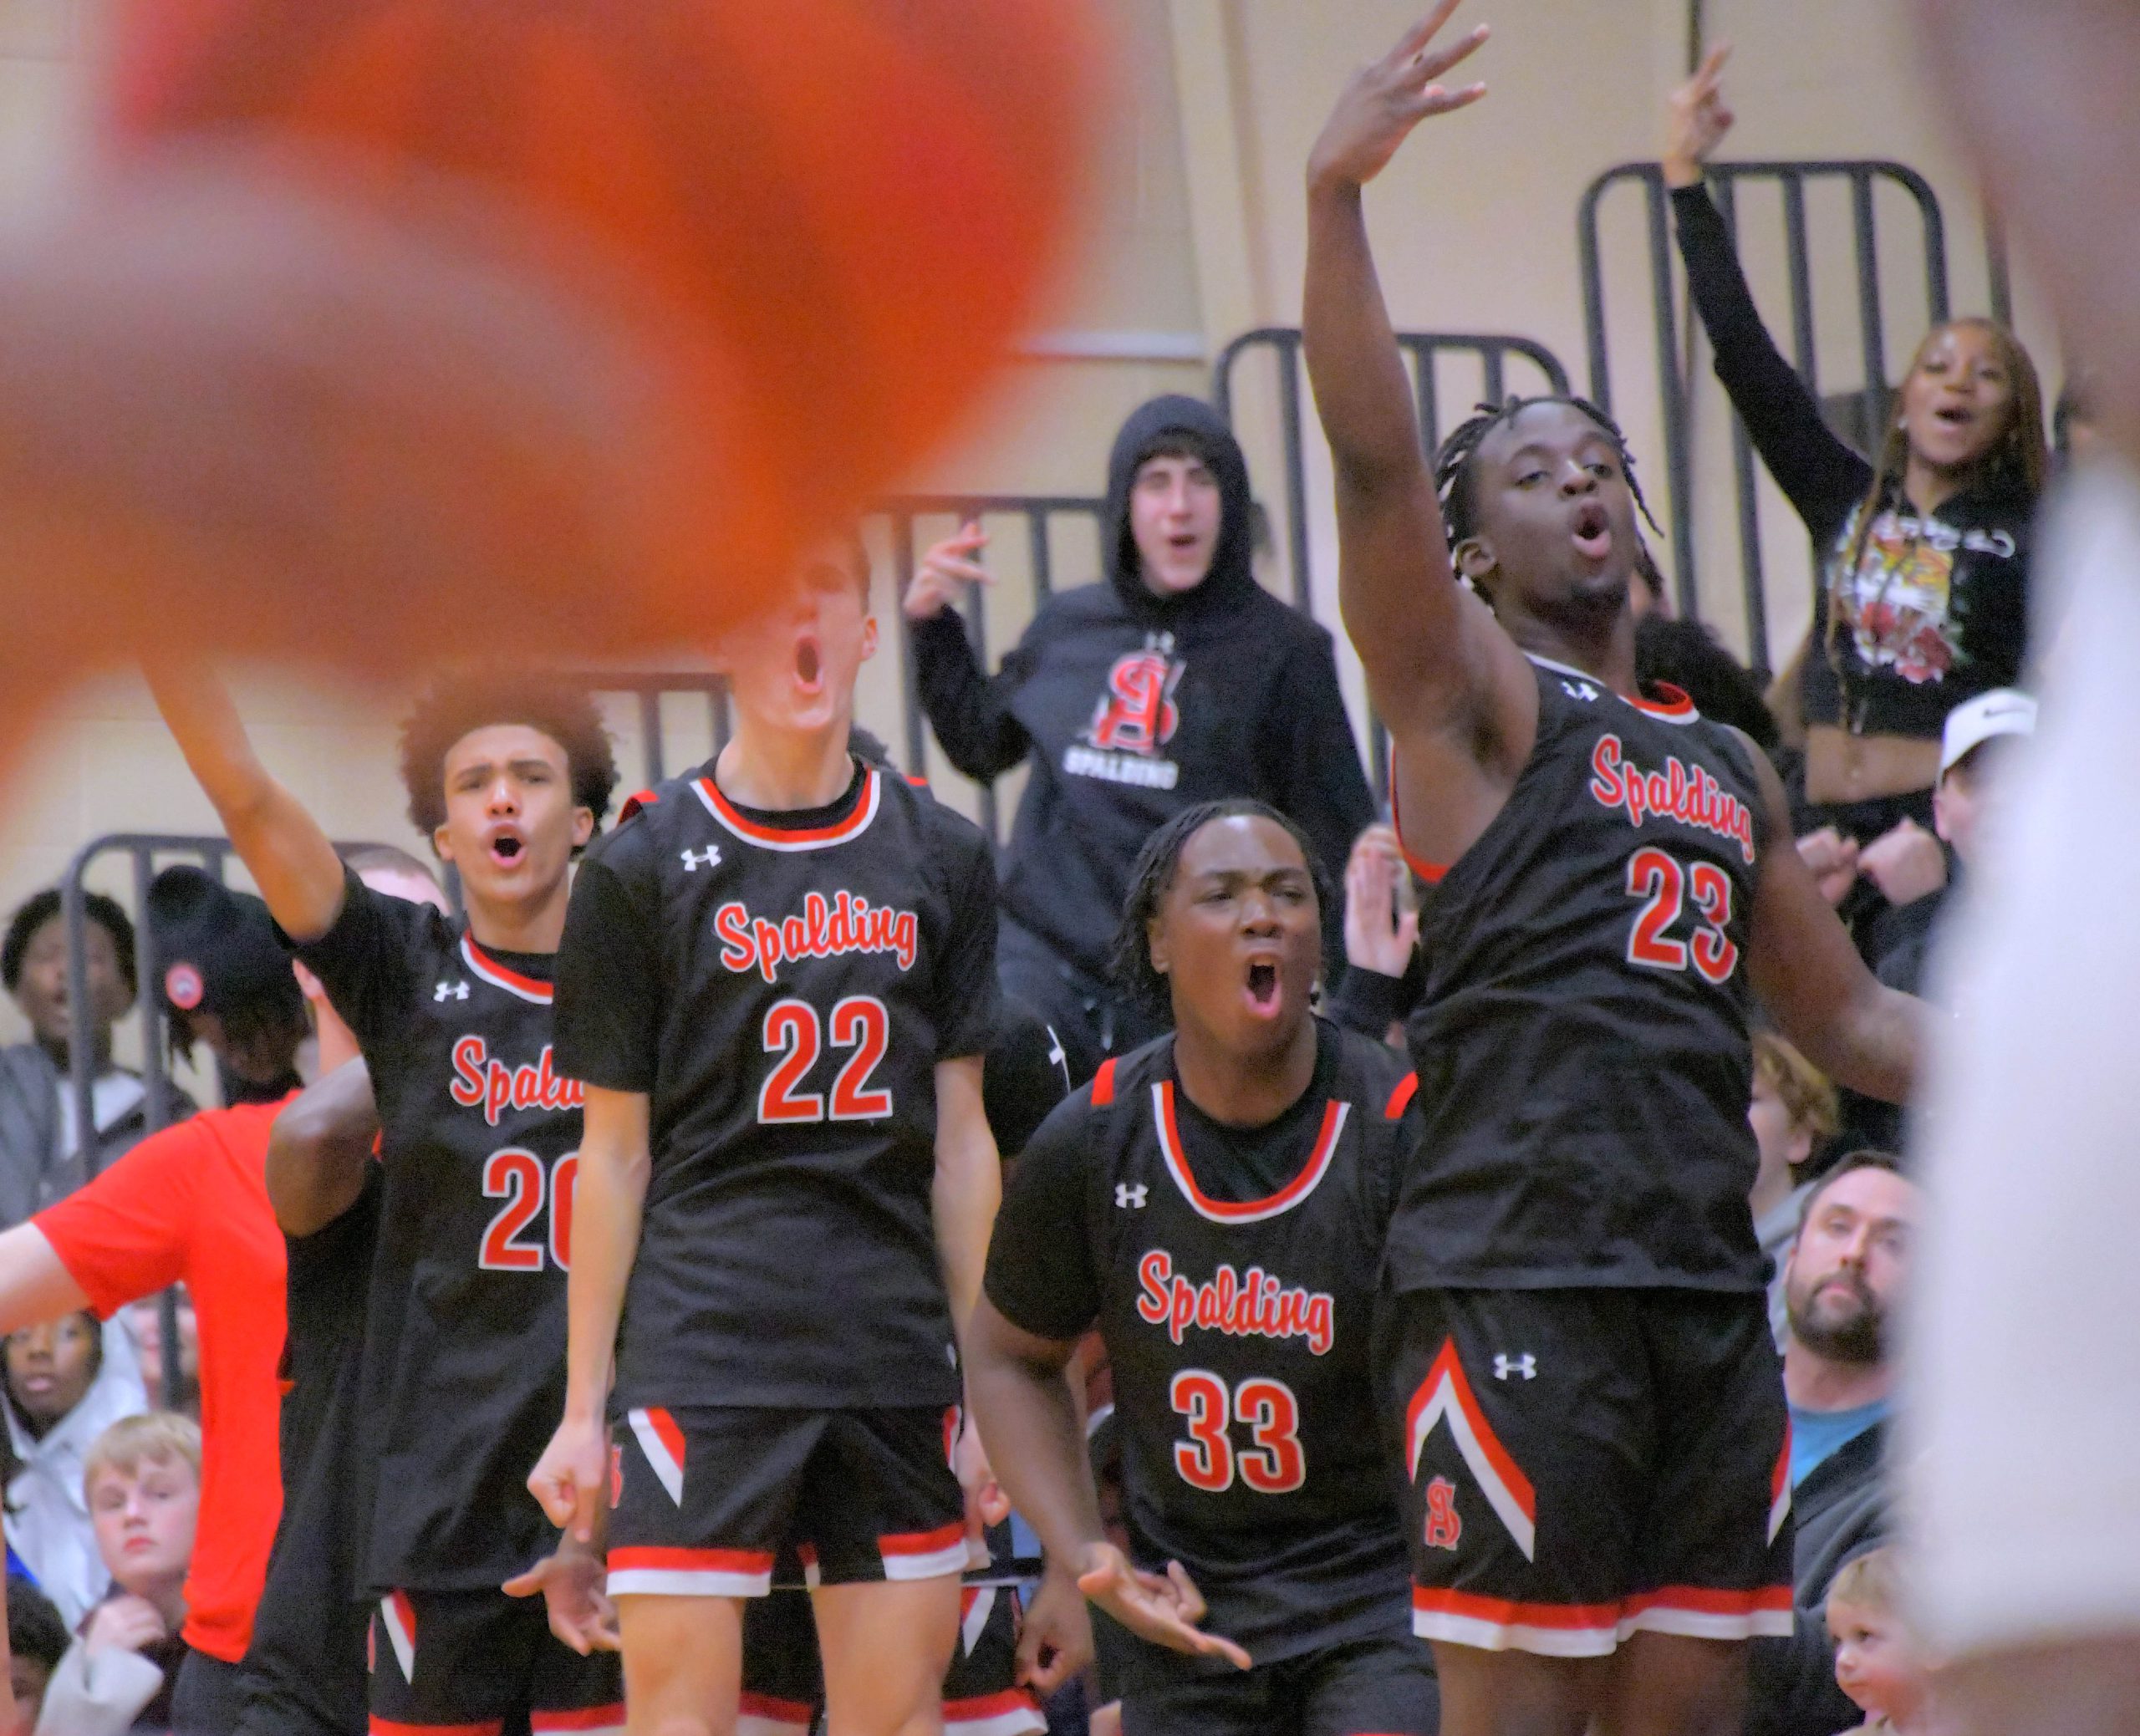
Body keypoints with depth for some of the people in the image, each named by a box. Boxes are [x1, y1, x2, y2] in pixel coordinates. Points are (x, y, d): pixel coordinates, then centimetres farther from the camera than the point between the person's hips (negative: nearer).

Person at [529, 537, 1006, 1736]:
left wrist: (984, 1380, 7)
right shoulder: (644, 866, 1)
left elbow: (961, 1138, 11)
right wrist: (586, 1405, 0)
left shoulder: (941, 858, 10)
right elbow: (615, 1154, 2)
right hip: (701, 1354, -3)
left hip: (897, 1360, 3)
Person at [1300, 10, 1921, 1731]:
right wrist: (1336, 198, -23)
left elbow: (1844, 1014, 30)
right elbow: (1374, 457, -13)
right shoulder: (1474, 697, 3)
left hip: (1709, 1284, 7)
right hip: (1516, 1280, -7)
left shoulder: (1728, 767, 22)